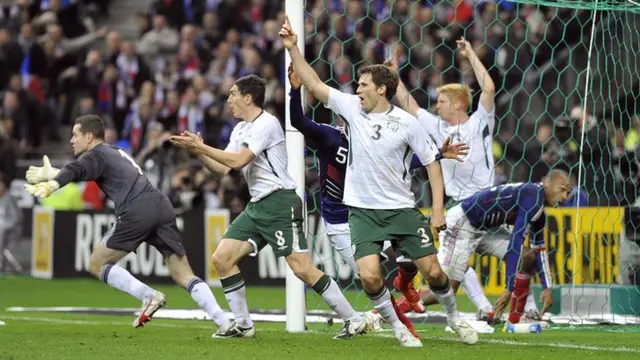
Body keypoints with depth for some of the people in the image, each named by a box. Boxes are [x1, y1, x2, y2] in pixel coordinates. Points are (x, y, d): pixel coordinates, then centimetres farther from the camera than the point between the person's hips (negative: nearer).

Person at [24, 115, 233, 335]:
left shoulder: (96, 155, 7)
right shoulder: (116, 153, 32)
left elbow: (75, 171, -15)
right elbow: (84, 171, 46)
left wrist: (51, 185, -33)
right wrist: (51, 174, 49)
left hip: (137, 212, -8)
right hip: (162, 206, 8)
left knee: (96, 264, 8)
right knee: (184, 275, 5)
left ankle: (149, 297, -5)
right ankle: (225, 323, -10)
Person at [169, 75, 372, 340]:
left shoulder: (266, 124, -12)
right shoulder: (240, 129, 17)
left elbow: (238, 160, -20)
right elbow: (222, 168, 16)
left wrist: (201, 147, -15)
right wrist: (198, 151, 2)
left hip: (280, 202, -9)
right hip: (257, 206, 9)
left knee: (302, 269, -15)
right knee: (222, 258, 0)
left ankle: (354, 320, -8)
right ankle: (243, 325, 9)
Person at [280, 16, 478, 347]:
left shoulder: (406, 123, -6)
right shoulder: (351, 107, -1)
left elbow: (431, 162, 0)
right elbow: (313, 84, -1)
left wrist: (438, 209, -5)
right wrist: (292, 48, -10)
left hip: (402, 209, -1)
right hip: (363, 211, 1)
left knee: (433, 271, -1)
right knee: (369, 275, -16)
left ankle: (454, 317, 27)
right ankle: (398, 328, 6)